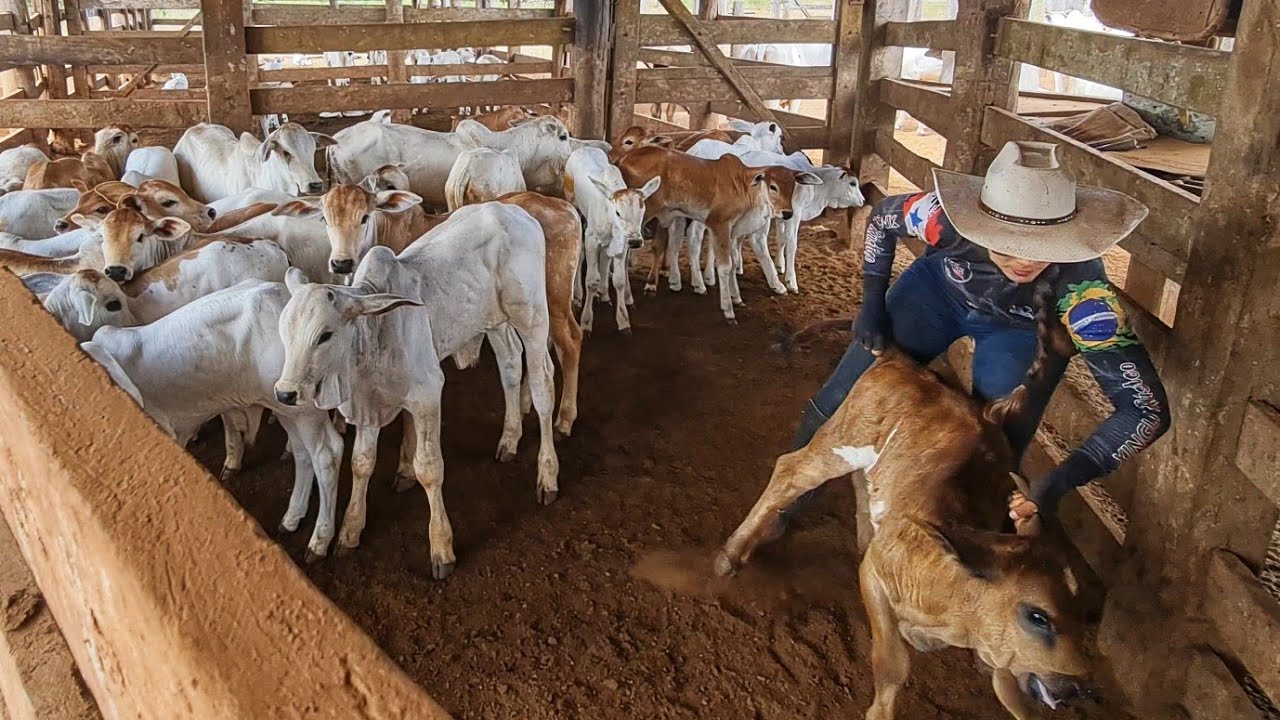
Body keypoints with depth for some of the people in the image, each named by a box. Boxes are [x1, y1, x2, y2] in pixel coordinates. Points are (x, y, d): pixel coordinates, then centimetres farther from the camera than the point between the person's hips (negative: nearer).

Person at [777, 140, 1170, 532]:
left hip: (1022, 330, -1)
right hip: (939, 289, 1)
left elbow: (1148, 408, -39)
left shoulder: (1081, 288, -41)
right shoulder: (946, 216, -38)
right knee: (840, 402, 1)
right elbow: (882, 217, -14)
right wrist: (872, 306, -18)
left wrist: (1059, 482, -49)